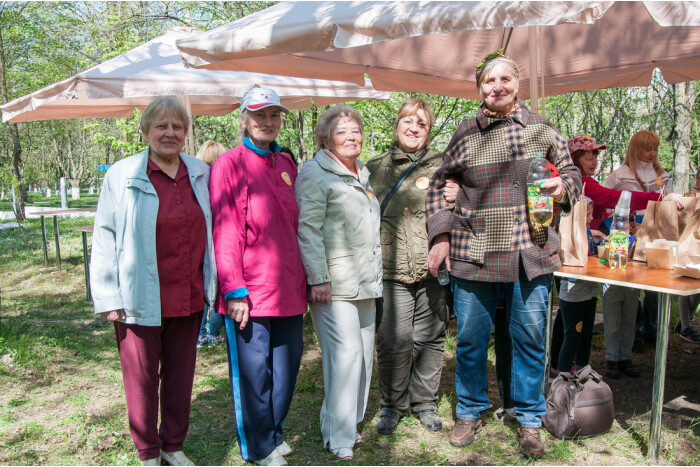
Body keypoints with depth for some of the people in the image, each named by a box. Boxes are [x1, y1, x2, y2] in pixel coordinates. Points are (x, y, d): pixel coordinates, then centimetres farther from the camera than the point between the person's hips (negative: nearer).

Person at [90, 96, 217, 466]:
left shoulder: (200, 173, 6)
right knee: (142, 379, 9)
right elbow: (105, 238, -4)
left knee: (180, 375, 15)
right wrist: (109, 297, -7)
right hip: (141, 299, -3)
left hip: (189, 297, 3)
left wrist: (211, 286, 9)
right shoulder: (123, 174, -4)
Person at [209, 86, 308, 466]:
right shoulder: (228, 165, -5)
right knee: (253, 368, 5)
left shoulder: (286, 165, 13)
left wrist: (303, 281, 15)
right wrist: (234, 290, -15)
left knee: (287, 362, 14)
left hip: (288, 288, 6)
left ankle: (274, 431, 35)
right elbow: (225, 232, -11)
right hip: (250, 291, -6)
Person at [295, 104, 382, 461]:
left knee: (364, 354, 11)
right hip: (334, 284, -8)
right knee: (346, 353, -11)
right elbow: (308, 229, -13)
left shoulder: (363, 175, 20)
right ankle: (339, 438, 2)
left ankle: (350, 422, 26)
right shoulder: (316, 173, -6)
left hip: (366, 283, 8)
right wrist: (318, 279, -18)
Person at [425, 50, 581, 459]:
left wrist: (563, 187, -10)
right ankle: (471, 412, 30)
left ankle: (529, 419, 28)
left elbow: (573, 173, 14)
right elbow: (438, 184, 12)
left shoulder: (542, 129, 7)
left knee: (529, 338, 8)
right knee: (471, 339, 8)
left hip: (529, 255, 1)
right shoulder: (466, 134, 6)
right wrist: (441, 235, 3)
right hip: (473, 254, 0)